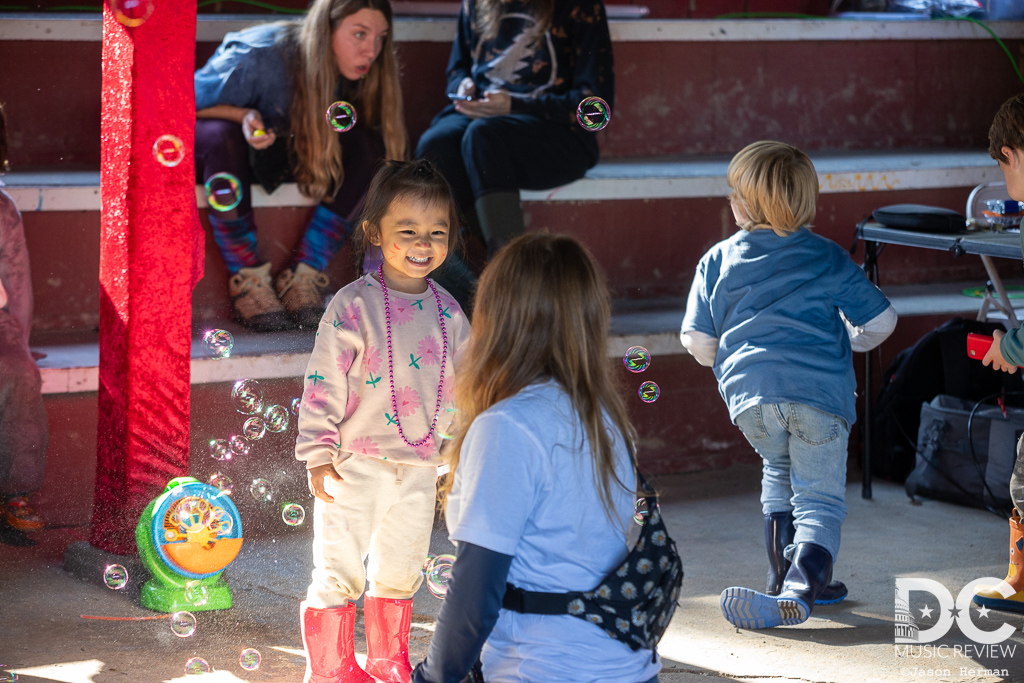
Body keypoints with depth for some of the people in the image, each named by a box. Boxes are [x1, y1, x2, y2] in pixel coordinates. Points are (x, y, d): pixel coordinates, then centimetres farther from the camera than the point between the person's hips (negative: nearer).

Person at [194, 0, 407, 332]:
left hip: (286, 153, 5)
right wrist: (242, 116, -37)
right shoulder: (261, 56, -30)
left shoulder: (349, 72, -13)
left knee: (369, 145, -22)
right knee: (223, 138, -41)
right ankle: (248, 279, -30)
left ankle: (302, 276, -22)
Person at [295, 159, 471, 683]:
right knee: (339, 571, 0)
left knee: (401, 570, 17)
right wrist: (318, 454, -15)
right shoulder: (354, 305, -12)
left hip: (419, 468, 5)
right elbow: (324, 382, -12)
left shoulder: (448, 312, 3)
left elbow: (462, 386, 13)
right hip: (354, 464, -5)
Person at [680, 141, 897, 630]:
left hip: (749, 392, 2)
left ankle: (783, 577, 25)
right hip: (820, 392, -2)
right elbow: (880, 320, 13)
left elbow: (696, 340, 12)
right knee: (820, 497, 3)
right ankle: (801, 587, -19)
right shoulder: (828, 258, 13)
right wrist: (849, 344, 34)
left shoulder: (718, 260, 13)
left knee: (779, 472, 28)